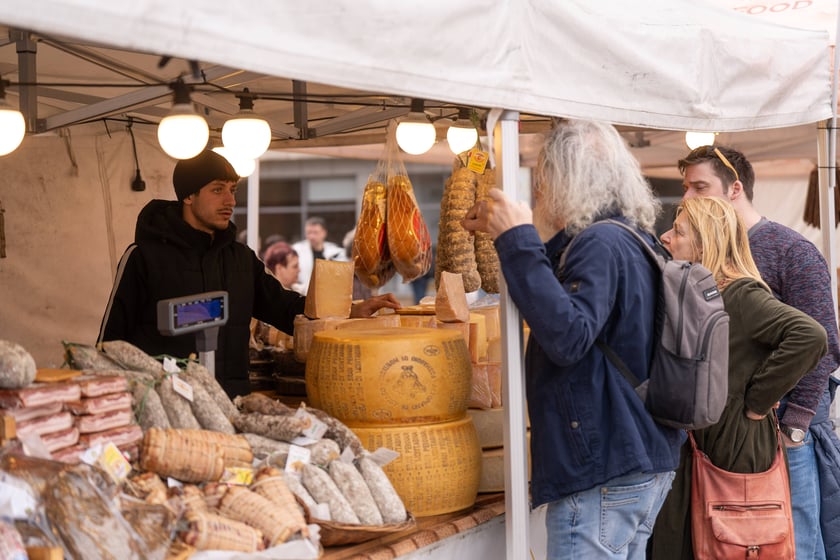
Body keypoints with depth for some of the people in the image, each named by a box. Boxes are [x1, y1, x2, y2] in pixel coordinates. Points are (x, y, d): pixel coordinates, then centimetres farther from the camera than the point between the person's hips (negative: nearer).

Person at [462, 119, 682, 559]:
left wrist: (518, 241, -24)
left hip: (603, 474, -11)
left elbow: (567, 336, -28)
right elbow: (566, 295, 32)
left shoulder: (602, 244, -16)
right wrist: (506, 233, 23)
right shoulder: (631, 239, 15)